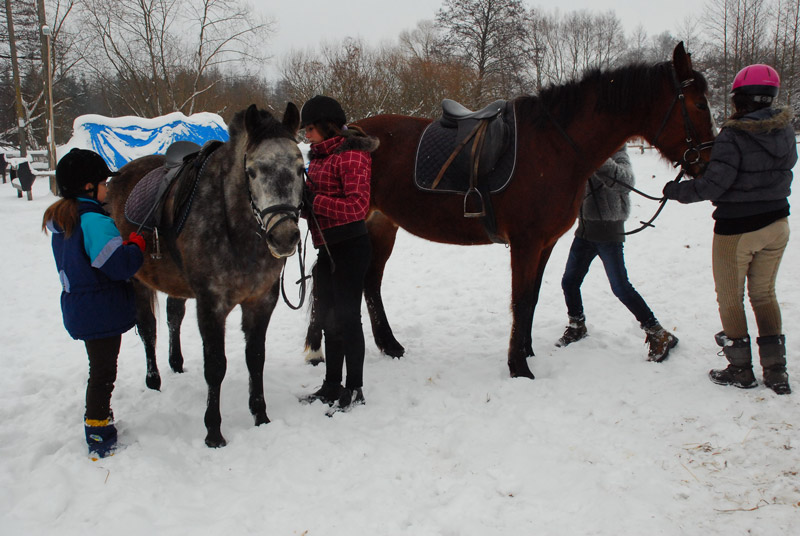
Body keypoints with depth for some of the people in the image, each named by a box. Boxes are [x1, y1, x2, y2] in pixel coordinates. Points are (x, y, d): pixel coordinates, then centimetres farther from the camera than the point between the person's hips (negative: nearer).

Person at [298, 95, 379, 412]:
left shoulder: (351, 155, -13)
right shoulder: (319, 156, 15)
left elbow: (357, 206, -21)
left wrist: (313, 199, -25)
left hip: (349, 248, -10)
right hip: (326, 249, 10)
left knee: (347, 317, -1)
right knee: (329, 319, 16)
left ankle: (354, 390, 12)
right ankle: (332, 386, 29)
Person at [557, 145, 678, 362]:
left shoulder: (616, 155, -12)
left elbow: (626, 181, -32)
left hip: (608, 232, -7)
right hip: (584, 229, 7)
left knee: (621, 288, -7)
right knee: (569, 281, 10)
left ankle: (659, 335, 5)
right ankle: (577, 326, 34)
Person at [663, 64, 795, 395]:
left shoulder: (733, 136, -21)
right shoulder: (785, 130, 0)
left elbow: (713, 184, -24)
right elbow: (784, 168, 11)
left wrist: (675, 190, -10)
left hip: (736, 229, -6)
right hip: (777, 223, 7)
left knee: (730, 299, 11)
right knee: (764, 294, 19)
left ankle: (740, 369, 20)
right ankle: (776, 371, 21)